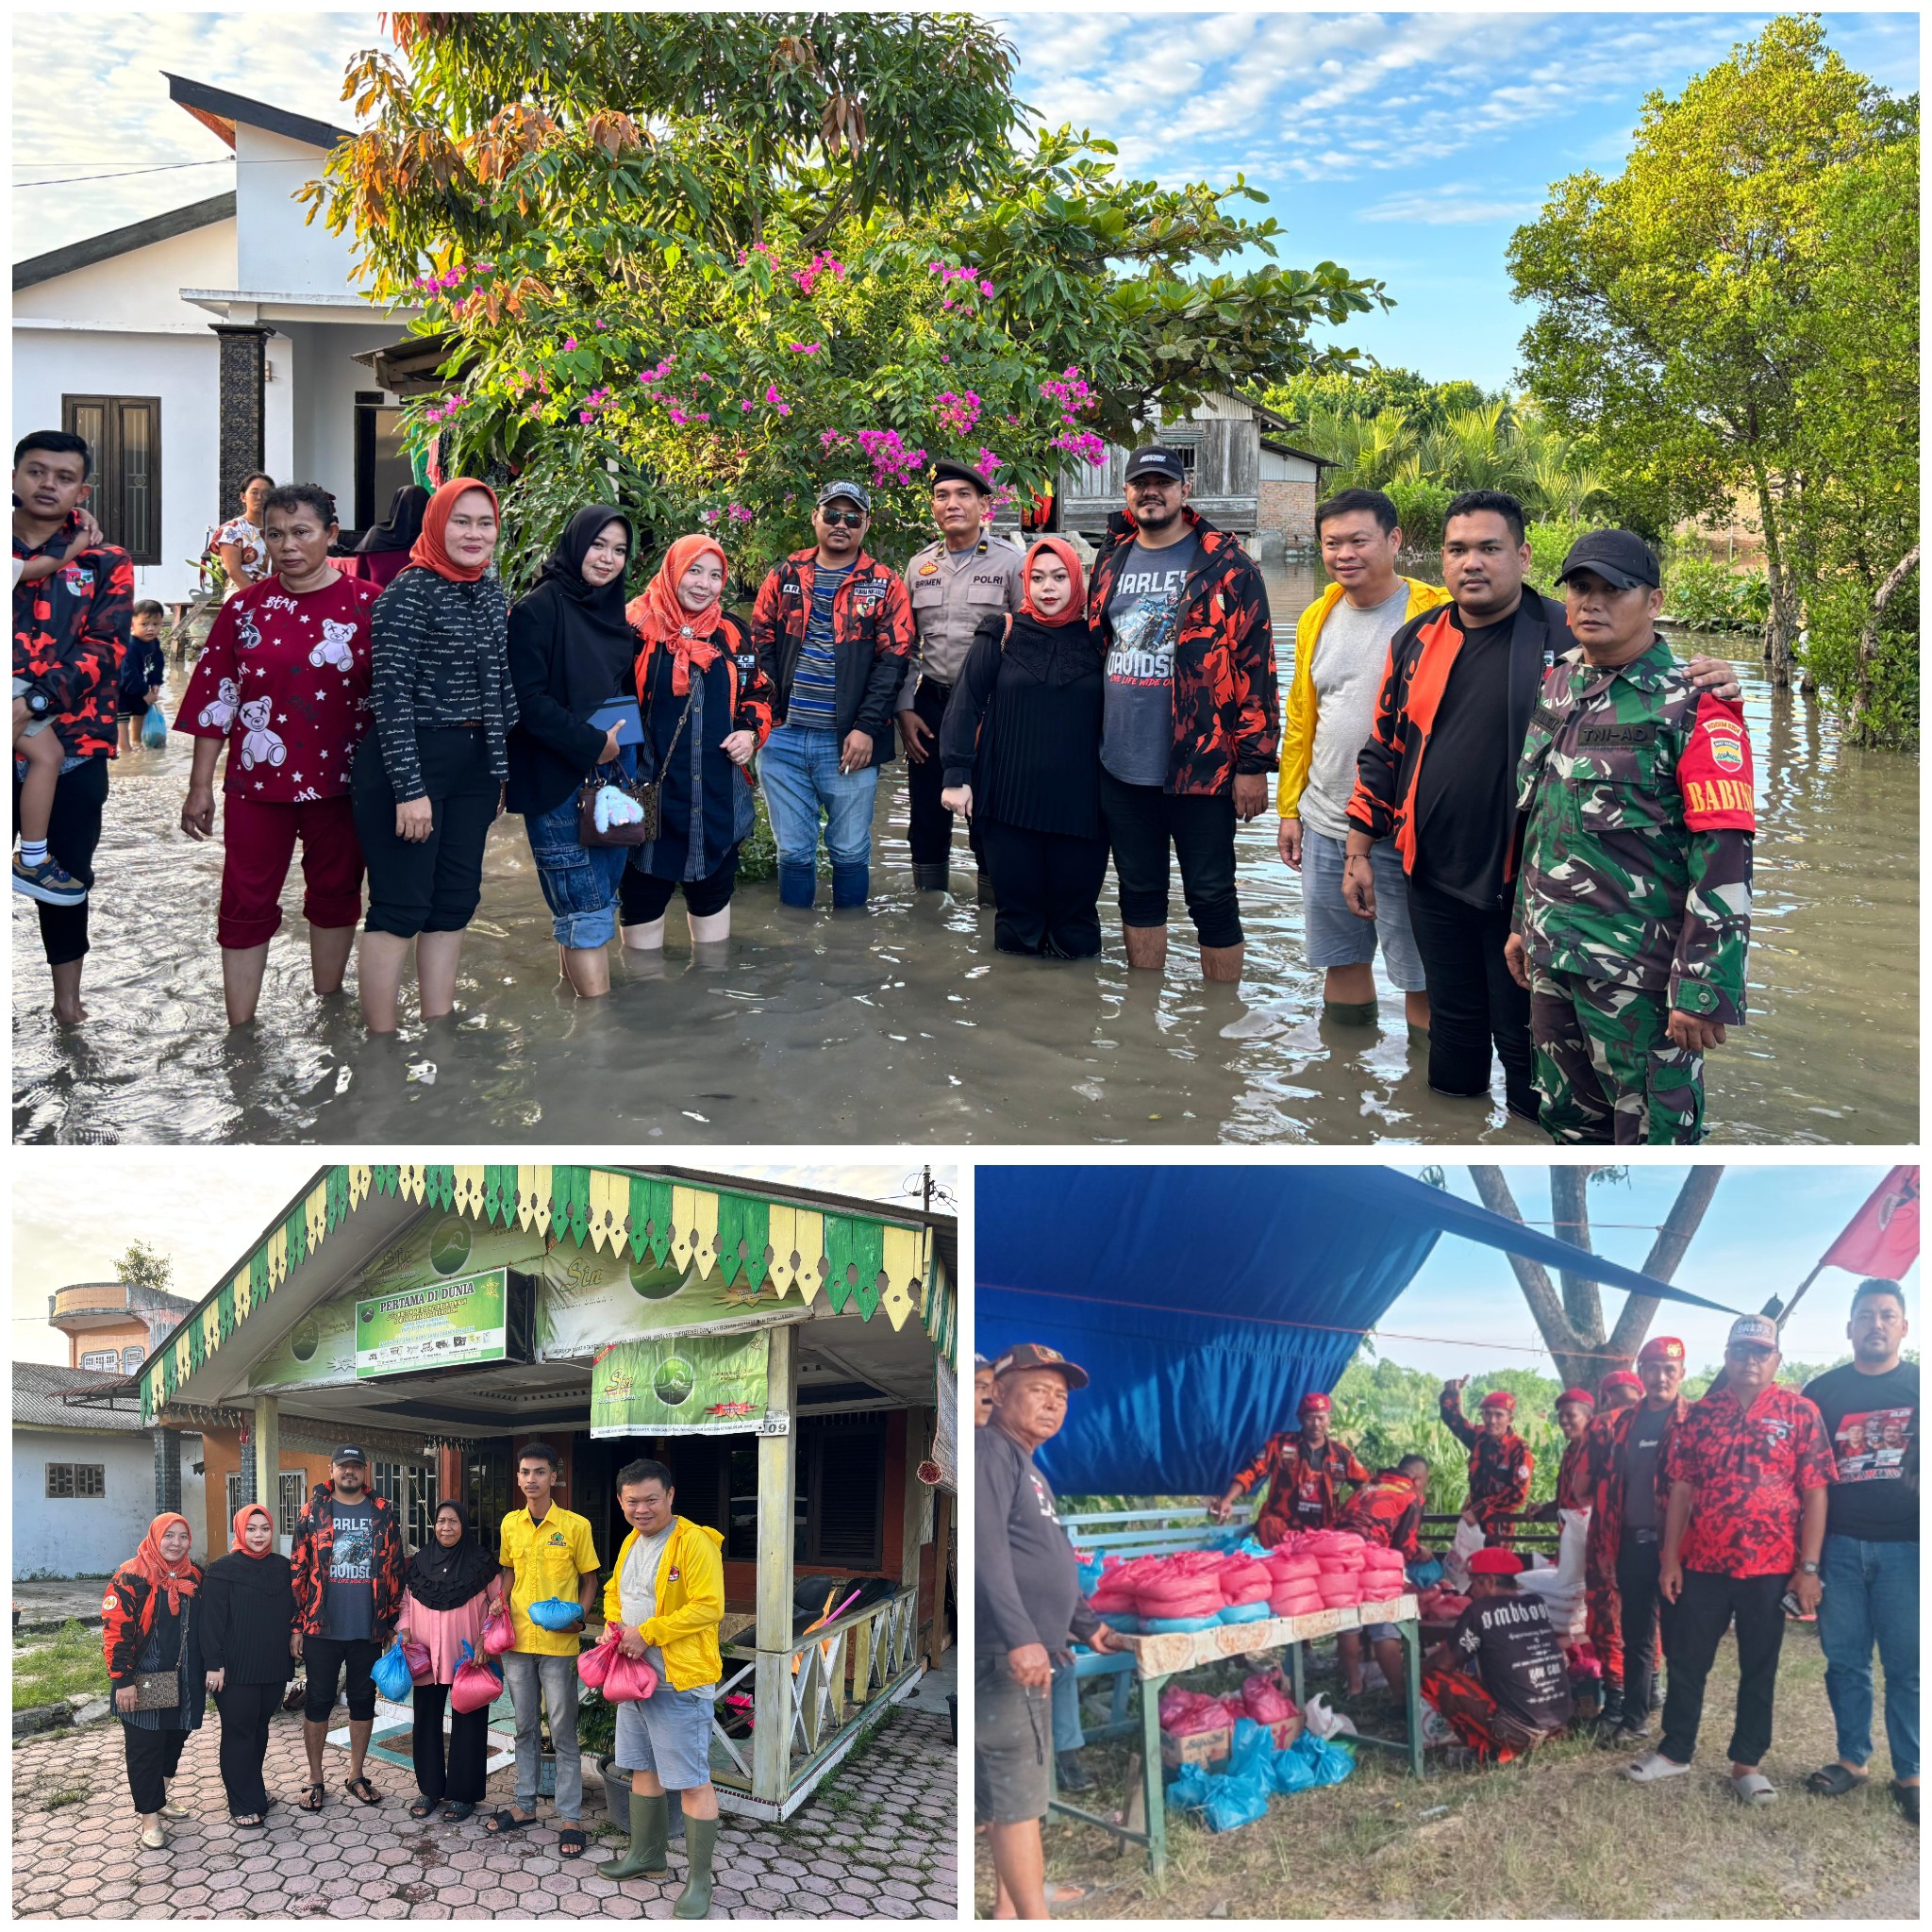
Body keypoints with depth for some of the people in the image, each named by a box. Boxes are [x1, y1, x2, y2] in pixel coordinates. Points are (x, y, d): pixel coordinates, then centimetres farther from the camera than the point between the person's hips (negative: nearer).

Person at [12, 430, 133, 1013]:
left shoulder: (104, 563, 6)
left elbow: (104, 649, -5)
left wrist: (34, 700, -19)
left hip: (72, 740, 0)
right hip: (11, 733, 0)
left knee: (67, 876, 9)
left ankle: (67, 999, 21)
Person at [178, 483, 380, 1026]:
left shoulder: (367, 605, -3)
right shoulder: (245, 608, 1)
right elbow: (216, 698, 2)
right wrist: (200, 786, 1)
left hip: (339, 778, 0)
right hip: (258, 779, 0)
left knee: (335, 891, 14)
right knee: (246, 902, 2)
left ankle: (328, 1009, 32)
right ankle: (240, 1032, 10)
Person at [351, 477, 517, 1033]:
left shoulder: (490, 589, 11)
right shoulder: (410, 592, -12)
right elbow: (391, 696, -16)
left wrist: (499, 768, 17)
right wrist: (410, 788, -19)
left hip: (473, 765, 8)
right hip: (411, 762, -8)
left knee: (455, 902, 11)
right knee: (401, 907, -4)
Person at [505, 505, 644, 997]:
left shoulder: (613, 610, 13)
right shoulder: (541, 607, -10)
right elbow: (527, 698, -17)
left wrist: (624, 746, 8)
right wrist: (590, 743, -19)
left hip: (612, 772, 8)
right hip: (557, 777, -7)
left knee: (602, 899, 10)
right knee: (588, 908, -8)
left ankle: (576, 991, 22)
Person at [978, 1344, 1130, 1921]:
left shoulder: (1026, 1464, 21)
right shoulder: (990, 1452, -12)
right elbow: (987, 1549, -23)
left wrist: (1085, 1624, 31)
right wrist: (1019, 1636, -30)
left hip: (1028, 1653, 11)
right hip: (1002, 1653, -11)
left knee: (1024, 1786, 16)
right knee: (1016, 1791, -9)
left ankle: (1011, 1907, 25)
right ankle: (1035, 1921, -7)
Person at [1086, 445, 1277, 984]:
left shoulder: (1226, 565, -6)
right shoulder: (1110, 566, 12)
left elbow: (1255, 665, -9)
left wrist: (1254, 762, -13)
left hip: (1201, 768, -5)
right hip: (1121, 769, 5)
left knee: (1211, 898, 2)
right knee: (1139, 893, 14)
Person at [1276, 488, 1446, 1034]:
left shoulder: (1435, 616, -9)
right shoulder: (1318, 618, 9)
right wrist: (1290, 808, 14)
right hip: (1325, 825, 6)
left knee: (1419, 969, 2)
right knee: (1341, 956, 17)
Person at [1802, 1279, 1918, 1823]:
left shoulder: (1919, 1385, 4)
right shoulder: (1822, 1391, 8)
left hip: (1904, 1548, -2)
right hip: (1839, 1547, 2)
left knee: (1906, 1665, 2)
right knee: (1845, 1660, 8)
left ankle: (1908, 1774, 11)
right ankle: (1852, 1758, 19)